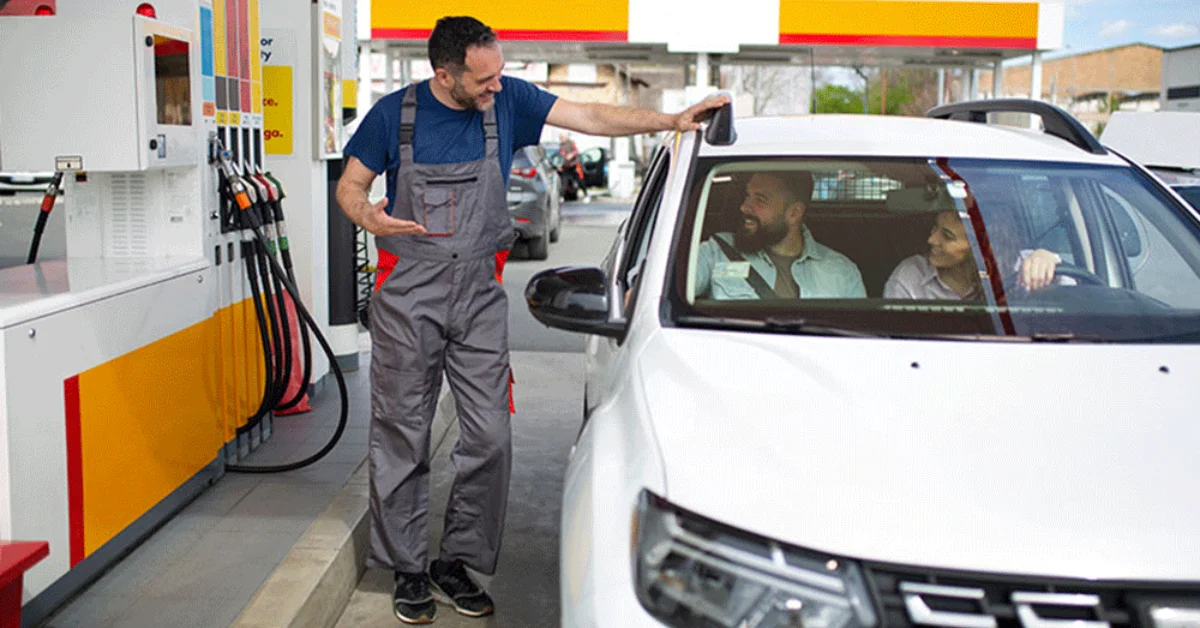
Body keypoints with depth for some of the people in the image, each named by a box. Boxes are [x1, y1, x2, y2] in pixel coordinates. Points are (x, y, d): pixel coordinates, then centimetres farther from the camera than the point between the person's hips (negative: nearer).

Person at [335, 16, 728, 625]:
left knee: (490, 436, -2)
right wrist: (368, 215, -18)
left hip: (479, 293, 2)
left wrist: (672, 119, -7)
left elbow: (592, 117, 2)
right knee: (402, 437, 3)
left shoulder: (507, 101, 2)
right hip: (407, 292, -2)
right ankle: (408, 569, 19)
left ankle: (457, 561, 16)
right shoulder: (394, 113, -3)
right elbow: (349, 186, 5)